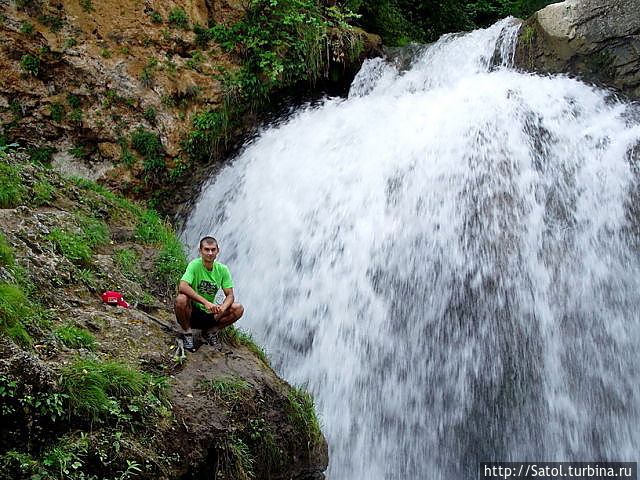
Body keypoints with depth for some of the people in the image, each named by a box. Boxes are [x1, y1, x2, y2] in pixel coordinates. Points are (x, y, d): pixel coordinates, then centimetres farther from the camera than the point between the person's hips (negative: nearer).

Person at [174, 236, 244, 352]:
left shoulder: (222, 269, -2)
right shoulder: (195, 265, -15)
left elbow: (230, 295, -5)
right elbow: (182, 287, -32)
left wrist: (223, 308, -29)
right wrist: (205, 302, -40)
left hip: (209, 314, 4)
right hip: (192, 312, -4)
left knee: (238, 308, -15)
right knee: (181, 299, -35)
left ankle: (210, 332, 7)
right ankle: (187, 333, -7)